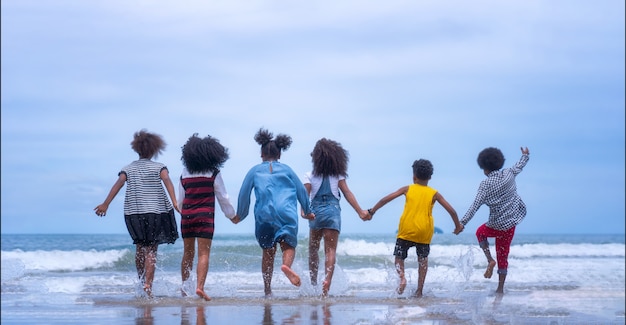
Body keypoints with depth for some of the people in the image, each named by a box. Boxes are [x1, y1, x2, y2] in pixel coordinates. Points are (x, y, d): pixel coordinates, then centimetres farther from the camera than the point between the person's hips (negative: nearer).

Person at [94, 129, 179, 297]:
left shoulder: (129, 168, 10)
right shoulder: (158, 167, 4)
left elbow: (118, 184, -4)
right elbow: (167, 181, -14)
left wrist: (105, 204, -9)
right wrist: (174, 203, -23)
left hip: (133, 213, 3)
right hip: (155, 211, -3)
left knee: (140, 247, 20)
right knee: (151, 250, -2)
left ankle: (141, 279, 27)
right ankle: (148, 284, -16)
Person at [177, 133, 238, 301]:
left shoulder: (185, 173, 7)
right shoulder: (213, 174, -2)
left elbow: (180, 199, 13)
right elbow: (223, 198, 3)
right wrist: (232, 215, 17)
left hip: (186, 216, 4)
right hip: (205, 216, -4)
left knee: (188, 253, 15)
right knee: (203, 254, -6)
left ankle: (184, 287, 22)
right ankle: (199, 287, -19)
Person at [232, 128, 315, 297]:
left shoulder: (255, 171, 15)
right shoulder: (286, 169, 18)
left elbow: (244, 194, 12)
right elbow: (301, 191, 20)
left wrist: (240, 215, 26)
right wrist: (308, 212, 33)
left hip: (264, 214, 1)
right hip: (287, 213, -1)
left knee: (268, 251, 10)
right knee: (289, 245, -5)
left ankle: (267, 290, 8)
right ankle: (287, 265, -41)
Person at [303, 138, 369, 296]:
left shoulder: (310, 175, 3)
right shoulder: (337, 174, 6)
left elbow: (305, 194, -10)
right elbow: (347, 193, 1)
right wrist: (360, 211, 2)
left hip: (316, 212, 0)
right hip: (333, 211, 0)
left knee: (313, 249, 16)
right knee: (331, 249, -3)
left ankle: (313, 282, 17)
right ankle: (327, 279, -22)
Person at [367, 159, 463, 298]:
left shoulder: (407, 189, 6)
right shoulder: (434, 194, 6)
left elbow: (386, 199, 2)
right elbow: (451, 210, 4)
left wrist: (372, 211, 11)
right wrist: (458, 226, 18)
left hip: (406, 230, -1)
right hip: (424, 231, 1)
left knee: (399, 257, 13)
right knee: (423, 259, 16)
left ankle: (402, 277, -15)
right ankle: (419, 289, 11)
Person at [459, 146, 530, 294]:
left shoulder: (486, 184, -16)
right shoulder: (508, 174, -4)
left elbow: (475, 206, -20)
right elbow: (519, 166, 19)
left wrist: (462, 223, -19)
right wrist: (525, 155, 39)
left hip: (497, 225, -4)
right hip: (511, 224, 4)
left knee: (480, 232, 29)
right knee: (503, 257, 15)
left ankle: (490, 260, 7)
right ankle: (500, 289, 16)